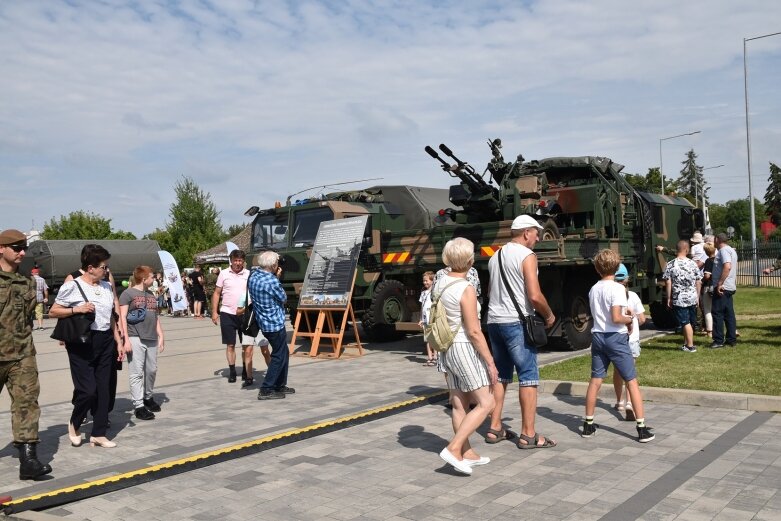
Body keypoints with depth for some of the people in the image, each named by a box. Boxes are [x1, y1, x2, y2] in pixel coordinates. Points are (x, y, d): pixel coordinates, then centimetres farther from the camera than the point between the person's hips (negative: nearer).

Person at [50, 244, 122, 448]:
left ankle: (99, 434, 16)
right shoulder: (72, 286, -8)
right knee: (87, 390, -7)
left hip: (105, 341, 6)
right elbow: (53, 311, -4)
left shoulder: (107, 287, 9)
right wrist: (77, 309, -19)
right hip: (82, 342, -6)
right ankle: (74, 424, 22)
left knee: (103, 389, 7)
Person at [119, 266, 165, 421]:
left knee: (151, 370, 11)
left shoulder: (151, 295, 18)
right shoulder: (128, 293, -3)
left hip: (151, 338, 7)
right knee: (137, 373, -5)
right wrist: (126, 339, -12)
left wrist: (161, 335, 15)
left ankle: (148, 397, 30)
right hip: (135, 338, -7)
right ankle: (138, 406, -1)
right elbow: (122, 317, -6)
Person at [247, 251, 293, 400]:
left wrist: (276, 278, 2)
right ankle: (266, 390, 2)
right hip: (275, 323, -9)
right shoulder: (272, 281, -23)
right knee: (279, 357, 2)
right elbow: (283, 299, -7)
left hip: (263, 322, 9)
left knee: (284, 353, 20)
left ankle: (280, 386, 28)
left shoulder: (252, 275, 1)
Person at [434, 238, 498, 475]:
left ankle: (467, 453, 21)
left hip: (447, 348, 8)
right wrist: (491, 362, -12)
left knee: (460, 405, 13)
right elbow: (474, 332, -19)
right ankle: (453, 448, -7)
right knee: (486, 403, -1)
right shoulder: (466, 289, -19)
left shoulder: (439, 284, 5)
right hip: (465, 348, -8)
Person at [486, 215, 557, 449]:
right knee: (528, 377, -1)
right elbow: (535, 296, -18)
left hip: (494, 321, 8)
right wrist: (549, 315, -3)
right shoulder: (526, 256, -10)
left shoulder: (496, 256, 15)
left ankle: (495, 429, 17)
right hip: (516, 322, -8)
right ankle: (528, 435, 1)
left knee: (501, 375, 15)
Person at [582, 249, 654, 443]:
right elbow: (616, 318, -20)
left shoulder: (593, 289, 8)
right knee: (632, 382, 2)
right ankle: (642, 428, 2)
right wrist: (629, 319, -2)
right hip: (616, 338, -6)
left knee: (595, 381, 10)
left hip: (597, 336, 6)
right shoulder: (617, 288, -12)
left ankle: (588, 425, 16)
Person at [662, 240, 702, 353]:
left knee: (685, 323, 1)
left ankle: (690, 346, 3)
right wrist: (697, 297, 13)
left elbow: (668, 282, -9)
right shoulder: (692, 263, 0)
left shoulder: (670, 265, -9)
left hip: (679, 299, -4)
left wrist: (669, 298, -2)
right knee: (690, 322, 15)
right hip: (692, 298, 4)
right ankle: (686, 343, 25)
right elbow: (699, 282, 4)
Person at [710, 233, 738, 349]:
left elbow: (727, 266, -27)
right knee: (729, 314, 11)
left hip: (722, 287, -10)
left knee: (717, 313, -6)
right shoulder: (731, 250, 19)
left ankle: (719, 340, -4)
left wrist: (720, 283, -27)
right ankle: (731, 339, 14)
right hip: (730, 287, 10)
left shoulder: (723, 250, -14)